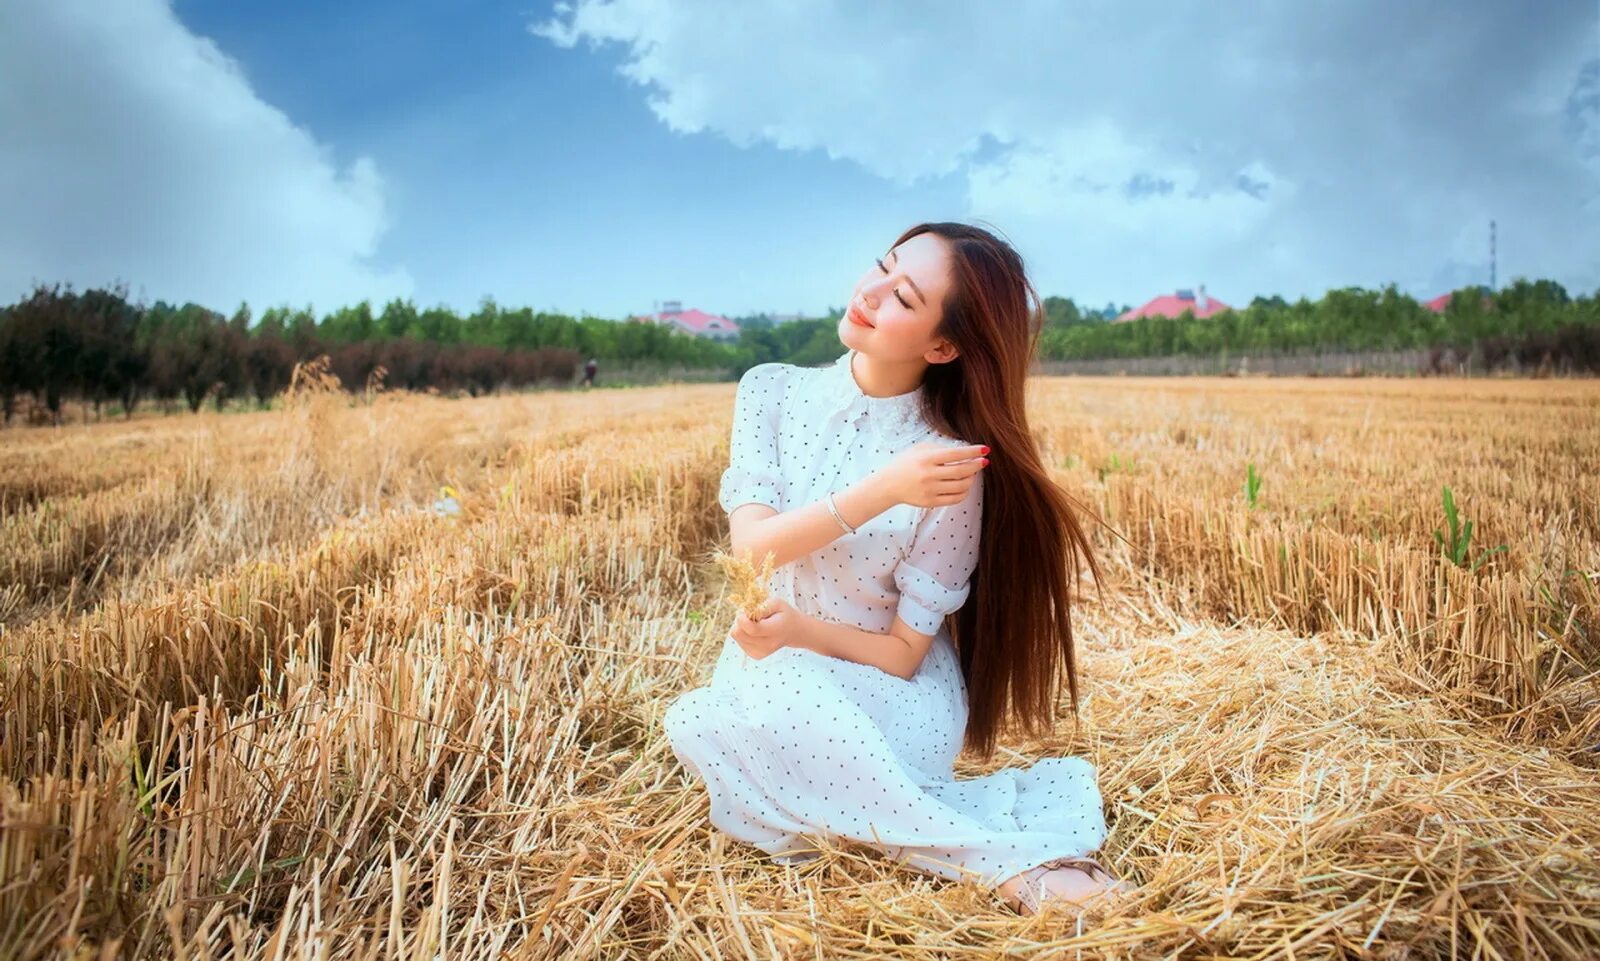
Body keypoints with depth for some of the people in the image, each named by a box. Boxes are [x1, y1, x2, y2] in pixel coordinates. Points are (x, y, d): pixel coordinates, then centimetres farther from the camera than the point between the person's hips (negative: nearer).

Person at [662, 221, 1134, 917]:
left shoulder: (952, 465, -15)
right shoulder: (772, 390, -5)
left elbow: (903, 652, -10)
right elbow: (751, 545, -17)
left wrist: (799, 631, -27)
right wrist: (879, 493, -30)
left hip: (888, 694, -5)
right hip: (768, 668, 5)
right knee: (693, 723, -29)